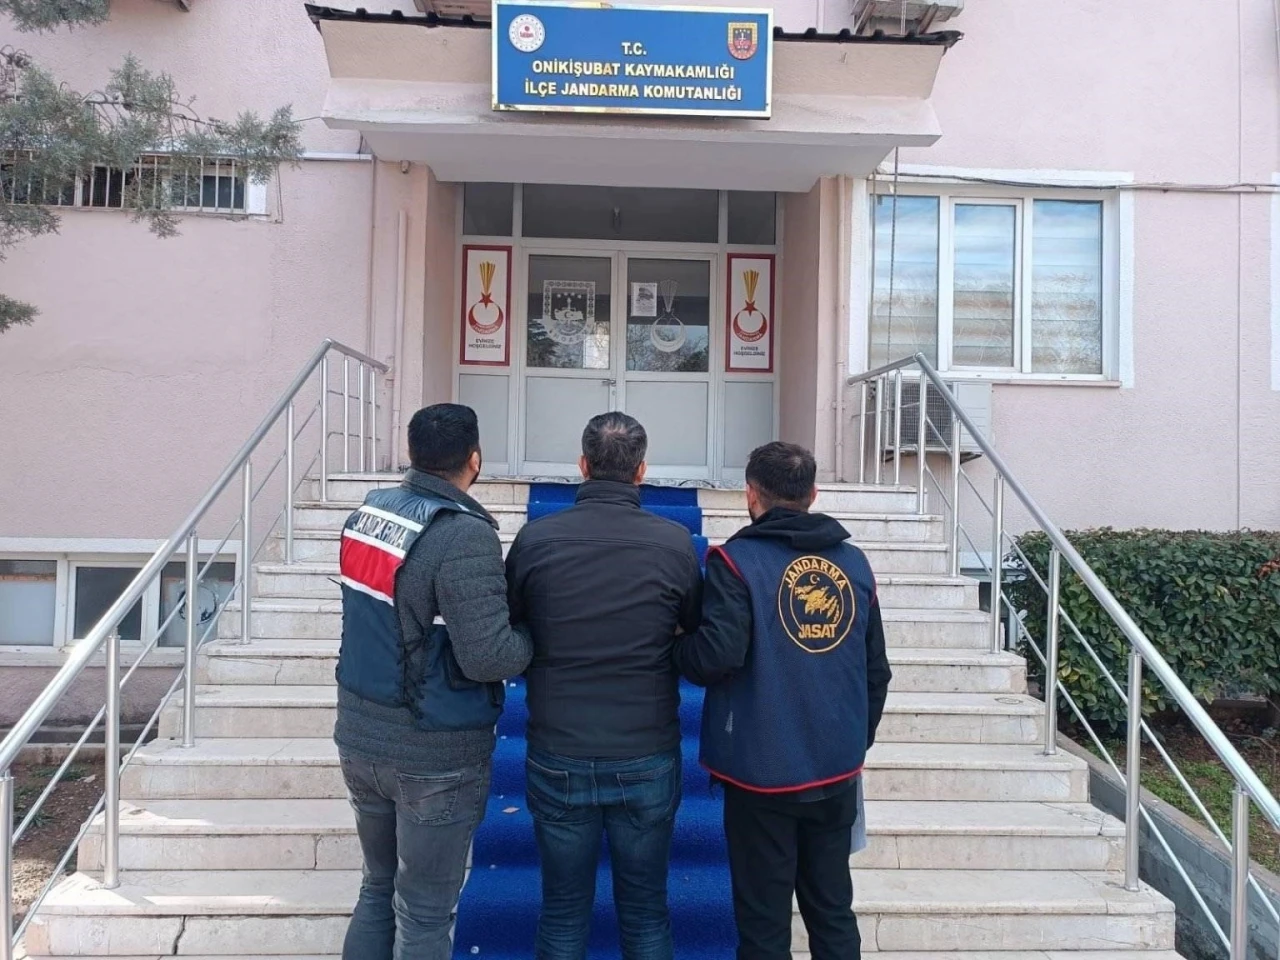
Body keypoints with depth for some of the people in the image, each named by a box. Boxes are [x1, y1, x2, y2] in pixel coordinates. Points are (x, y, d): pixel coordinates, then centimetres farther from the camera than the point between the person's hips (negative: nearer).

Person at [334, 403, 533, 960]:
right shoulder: (464, 536, -22)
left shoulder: (367, 512, 1)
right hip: (434, 754, -7)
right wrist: (534, 638, -8)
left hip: (360, 737, 7)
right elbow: (486, 658, -26)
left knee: (378, 889, 23)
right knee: (424, 914, 9)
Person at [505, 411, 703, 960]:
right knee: (645, 911, 17)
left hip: (558, 759, 0)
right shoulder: (675, 543, -10)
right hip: (648, 759, 0)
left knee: (563, 912, 16)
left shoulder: (535, 539, -10)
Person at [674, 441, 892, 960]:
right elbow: (877, 671, 10)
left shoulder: (737, 559, -11)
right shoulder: (854, 562, 6)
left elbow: (718, 654, -23)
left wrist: (676, 646, -1)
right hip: (837, 771, 5)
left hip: (763, 772, -5)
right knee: (834, 912, 18)